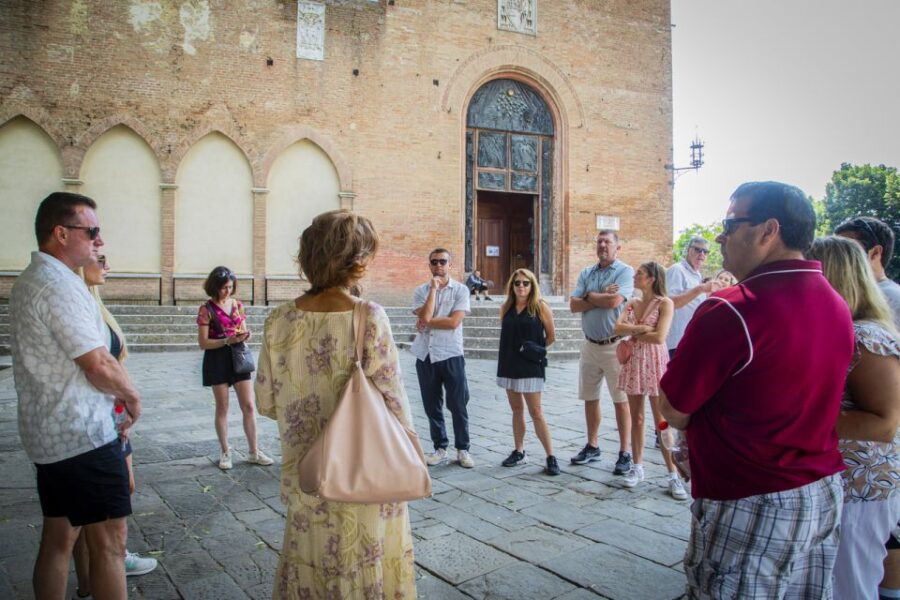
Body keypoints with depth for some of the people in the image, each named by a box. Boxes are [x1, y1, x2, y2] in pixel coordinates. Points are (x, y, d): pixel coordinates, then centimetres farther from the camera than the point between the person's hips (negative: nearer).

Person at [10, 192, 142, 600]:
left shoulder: (28, 282, 15)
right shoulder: (60, 285, -18)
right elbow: (98, 365, -21)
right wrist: (132, 397, -3)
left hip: (47, 433, 10)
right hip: (83, 436, -10)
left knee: (58, 539, 16)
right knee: (109, 541, -2)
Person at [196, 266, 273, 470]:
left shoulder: (237, 304, 6)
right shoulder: (207, 309, -7)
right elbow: (203, 342, -10)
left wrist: (245, 336, -8)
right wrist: (227, 340, -22)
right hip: (217, 359, -4)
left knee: (249, 406, 2)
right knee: (222, 407, 5)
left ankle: (254, 451, 10)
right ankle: (225, 453, 17)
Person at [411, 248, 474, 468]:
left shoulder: (460, 290, -1)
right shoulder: (421, 291, 6)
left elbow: (454, 322, -13)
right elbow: (425, 316, -13)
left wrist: (426, 322, -9)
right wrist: (434, 288, -10)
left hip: (451, 355, -3)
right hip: (425, 355, 3)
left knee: (458, 405, 2)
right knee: (432, 406, 10)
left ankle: (462, 449, 15)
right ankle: (440, 448, 23)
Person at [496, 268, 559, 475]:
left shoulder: (540, 307, -5)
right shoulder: (506, 308, 6)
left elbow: (551, 336, 1)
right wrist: (513, 350, 3)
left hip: (531, 366, -5)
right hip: (509, 365, 5)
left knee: (535, 412, -6)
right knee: (516, 409, 13)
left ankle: (551, 457, 0)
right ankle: (519, 451, 23)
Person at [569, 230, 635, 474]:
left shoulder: (625, 271, -6)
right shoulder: (586, 273, 10)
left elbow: (614, 301, -21)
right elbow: (574, 305, -1)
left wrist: (589, 296, -5)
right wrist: (601, 297, -12)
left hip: (615, 344, -6)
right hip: (590, 344, 6)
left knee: (621, 400, 0)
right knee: (590, 398, 13)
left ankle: (625, 453, 7)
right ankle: (592, 446, 25)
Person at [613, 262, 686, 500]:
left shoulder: (665, 303, -7)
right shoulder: (632, 303, 10)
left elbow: (659, 337, -17)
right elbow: (618, 327, -4)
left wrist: (633, 334, -6)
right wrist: (641, 329, -16)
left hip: (655, 362, -5)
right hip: (634, 362, 5)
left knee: (662, 421, -5)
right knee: (636, 417, 10)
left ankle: (674, 475, 1)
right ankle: (637, 467, 20)